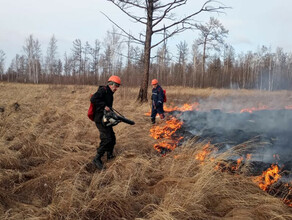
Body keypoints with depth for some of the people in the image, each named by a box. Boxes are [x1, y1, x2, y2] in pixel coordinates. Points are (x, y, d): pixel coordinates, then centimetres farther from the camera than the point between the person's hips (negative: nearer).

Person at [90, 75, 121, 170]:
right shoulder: (103, 90, -14)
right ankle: (97, 159, -6)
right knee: (106, 139, -14)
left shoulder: (110, 93, 16)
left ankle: (110, 155, 31)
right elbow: (93, 99, -28)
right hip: (100, 120, -10)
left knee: (112, 138, 15)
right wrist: (104, 106, -28)